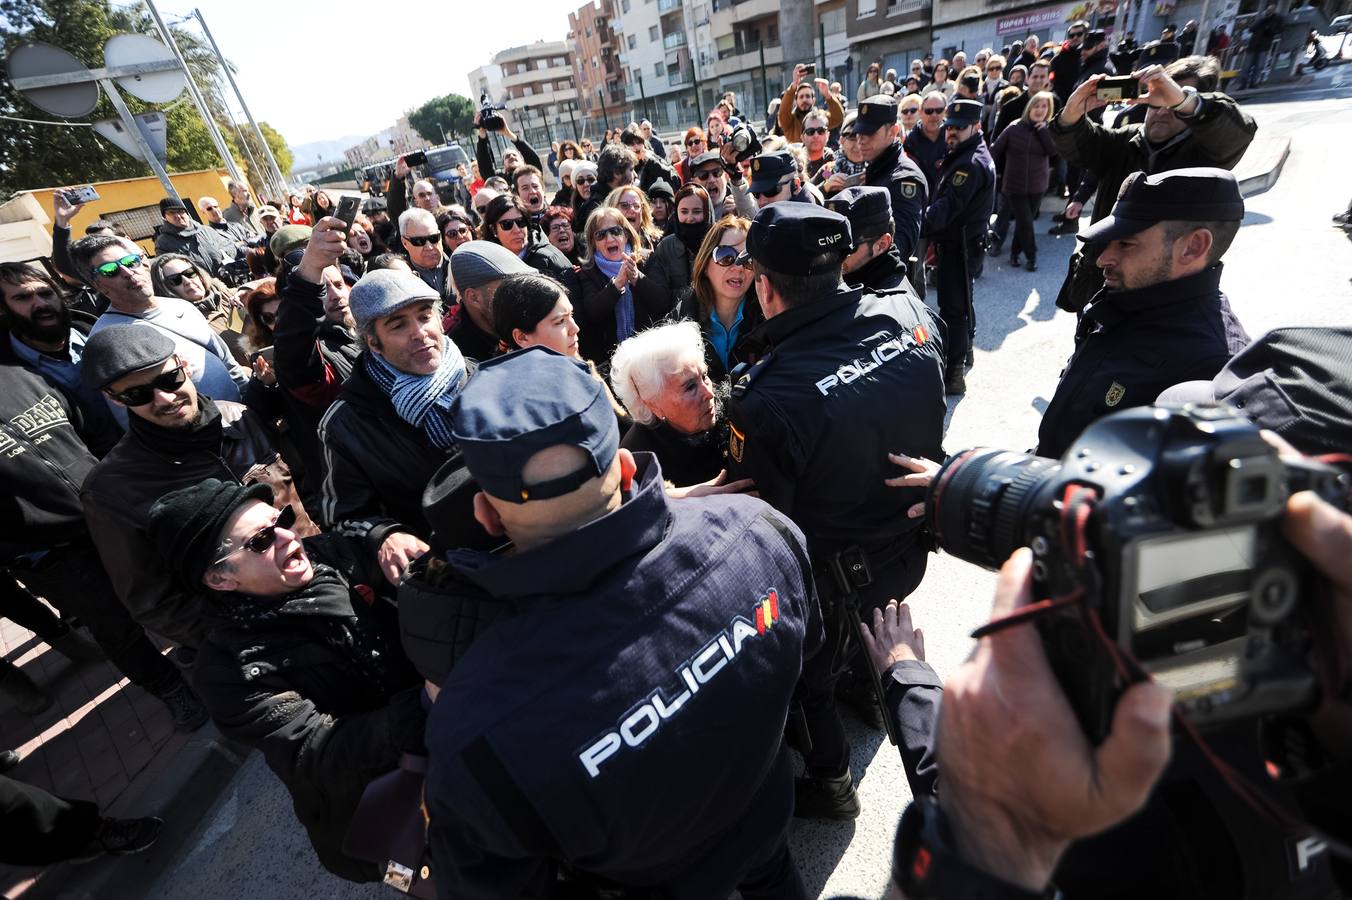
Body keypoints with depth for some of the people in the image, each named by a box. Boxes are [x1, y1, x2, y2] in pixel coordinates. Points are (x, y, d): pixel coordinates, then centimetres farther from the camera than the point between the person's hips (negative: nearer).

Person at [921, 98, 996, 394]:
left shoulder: (972, 163, -18)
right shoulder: (961, 156, 16)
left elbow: (947, 206, -31)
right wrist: (936, 240, 13)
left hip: (960, 245, -11)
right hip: (955, 241, 11)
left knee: (952, 308, -11)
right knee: (961, 301, 23)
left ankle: (952, 375, -8)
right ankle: (963, 352, 42)